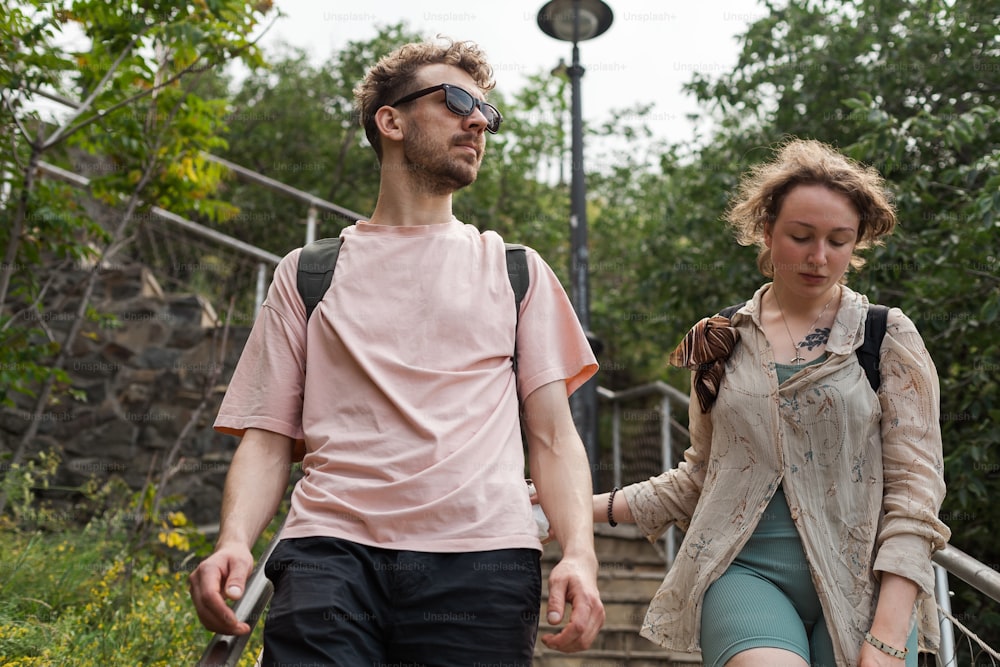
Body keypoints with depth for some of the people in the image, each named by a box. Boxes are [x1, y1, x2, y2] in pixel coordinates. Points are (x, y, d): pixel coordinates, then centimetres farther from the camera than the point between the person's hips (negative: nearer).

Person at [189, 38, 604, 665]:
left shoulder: (518, 272, 19)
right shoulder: (306, 274, 17)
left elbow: (554, 436, 12)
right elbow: (268, 439, 12)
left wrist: (580, 553, -6)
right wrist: (234, 540, -8)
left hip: (481, 554, 1)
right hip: (331, 551, -1)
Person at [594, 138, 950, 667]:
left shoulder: (888, 339, 4)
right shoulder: (723, 343, 11)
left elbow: (914, 488, -2)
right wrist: (594, 506, 10)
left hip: (858, 584, 0)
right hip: (744, 570, 0)